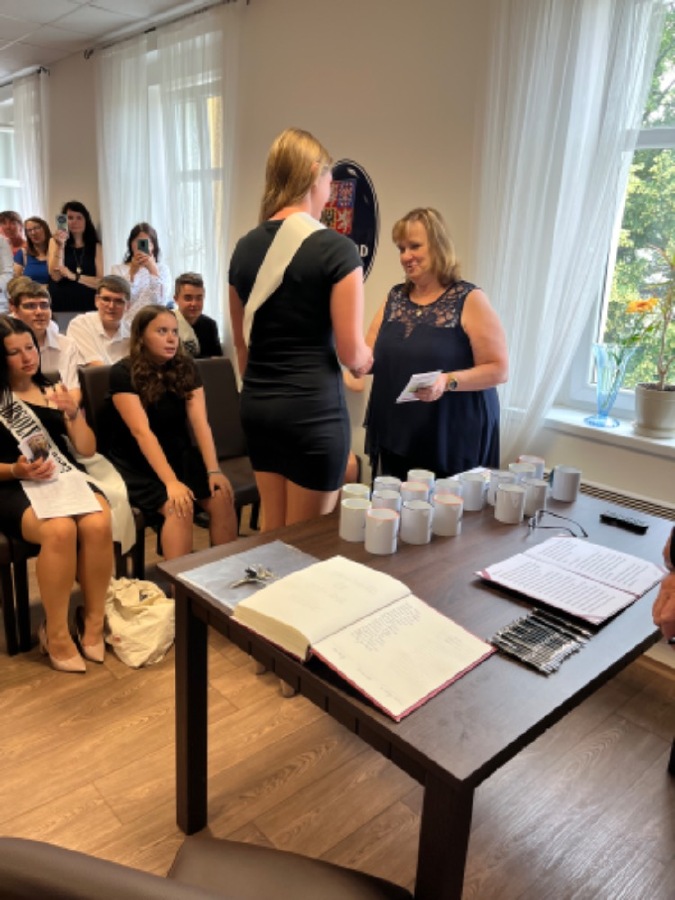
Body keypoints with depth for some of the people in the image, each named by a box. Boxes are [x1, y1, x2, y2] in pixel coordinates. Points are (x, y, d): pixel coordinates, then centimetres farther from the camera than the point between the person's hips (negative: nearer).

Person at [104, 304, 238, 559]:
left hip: (178, 453, 5)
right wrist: (171, 482, -32)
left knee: (222, 498, -18)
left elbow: (200, 421, -8)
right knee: (179, 508, -29)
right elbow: (141, 431, -23)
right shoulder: (123, 373, -14)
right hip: (135, 461, -4)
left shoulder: (186, 368, 0)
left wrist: (213, 470, -21)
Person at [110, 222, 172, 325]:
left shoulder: (162, 269, 9)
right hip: (127, 321, 0)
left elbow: (161, 301, -6)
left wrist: (153, 270, -12)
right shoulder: (118, 269, 9)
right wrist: (132, 272, -11)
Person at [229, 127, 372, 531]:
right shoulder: (337, 249, -12)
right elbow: (352, 352, -13)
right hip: (314, 408, -6)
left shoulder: (246, 247, 6)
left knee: (271, 531, 20)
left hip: (257, 404, 7)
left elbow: (242, 344, 13)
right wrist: (366, 360, 10)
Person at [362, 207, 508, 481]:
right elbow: (369, 358, 12)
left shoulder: (469, 299, -6)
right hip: (395, 436, 5)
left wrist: (448, 381, -24)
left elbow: (499, 369, -10)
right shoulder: (395, 297, 10)